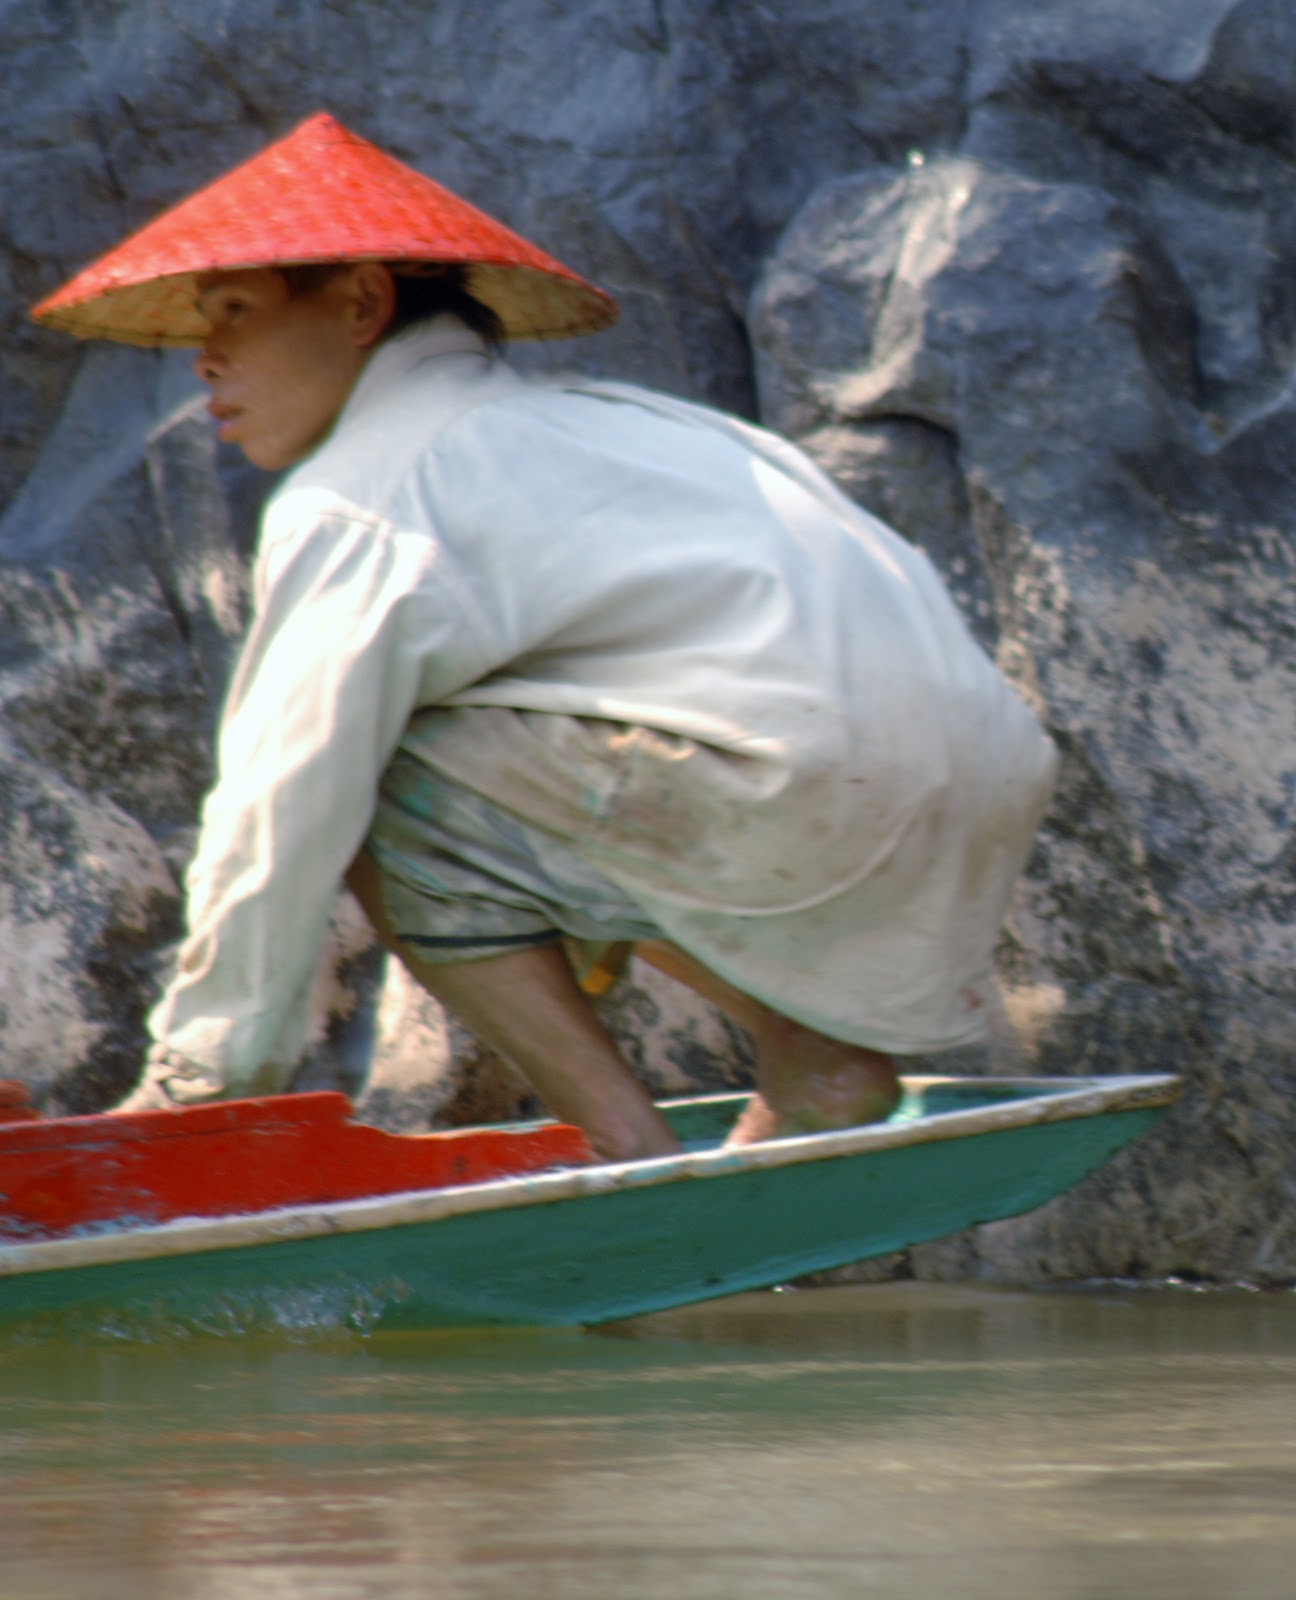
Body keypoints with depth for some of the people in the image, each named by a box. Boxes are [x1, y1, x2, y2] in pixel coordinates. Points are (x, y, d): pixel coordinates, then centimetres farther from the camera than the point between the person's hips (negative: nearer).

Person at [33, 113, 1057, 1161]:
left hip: (813, 790, -9)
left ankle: (630, 1155, -4)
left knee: (388, 796, 0)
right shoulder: (583, 422, 27)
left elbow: (285, 813, 0)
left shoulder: (355, 506, 0)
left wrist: (196, 1082, 8)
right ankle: (818, 1045, 13)